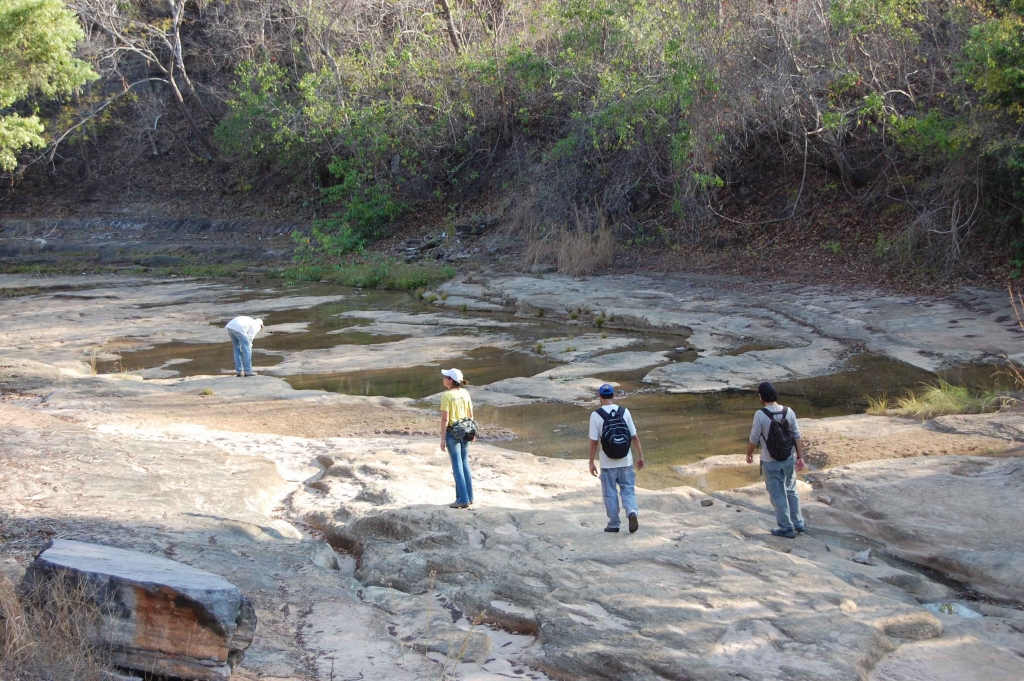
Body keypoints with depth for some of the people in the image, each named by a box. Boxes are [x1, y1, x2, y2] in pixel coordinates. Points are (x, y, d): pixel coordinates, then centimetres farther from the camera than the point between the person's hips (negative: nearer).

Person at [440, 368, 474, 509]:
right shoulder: (465, 393, 2)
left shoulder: (447, 395, -15)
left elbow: (445, 419, -17)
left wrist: (442, 439, -13)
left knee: (457, 466, 1)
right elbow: (470, 414, 7)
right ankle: (469, 497, 22)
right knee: (465, 464, 17)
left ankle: (463, 500, 4)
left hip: (452, 432, -6)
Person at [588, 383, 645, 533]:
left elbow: (594, 442, -9)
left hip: (608, 464, -2)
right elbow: (634, 437, 0)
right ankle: (632, 512, -15)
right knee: (628, 490, 10)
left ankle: (614, 524, 14)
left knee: (610, 494, 11)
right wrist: (640, 455, 9)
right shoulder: (624, 412, -2)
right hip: (626, 462, 2)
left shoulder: (596, 415, -9)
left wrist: (591, 462, -1)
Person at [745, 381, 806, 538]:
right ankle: (798, 523, 29)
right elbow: (797, 436, -2)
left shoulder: (760, 414, -19)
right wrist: (800, 457, 6)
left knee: (778, 495, 8)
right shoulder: (789, 412, -7)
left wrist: (749, 454, 6)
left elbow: (754, 438, -12)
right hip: (788, 460, 4)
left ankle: (786, 528, 14)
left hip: (770, 463, -4)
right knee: (791, 491, 21)